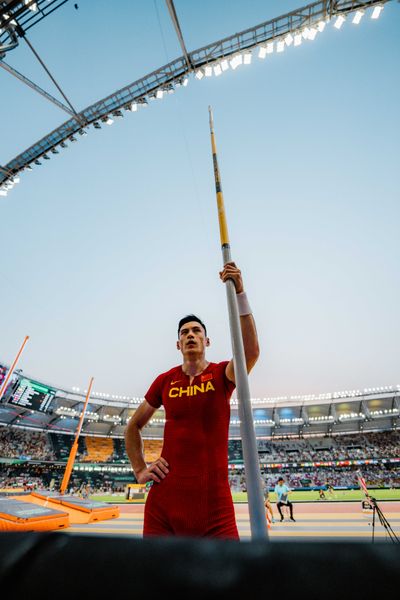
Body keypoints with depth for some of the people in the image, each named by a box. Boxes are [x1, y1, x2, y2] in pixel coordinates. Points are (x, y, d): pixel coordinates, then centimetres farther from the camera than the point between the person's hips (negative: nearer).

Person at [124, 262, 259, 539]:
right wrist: (139, 470, 3)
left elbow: (251, 351, -28)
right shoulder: (165, 380, 1)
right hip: (164, 499, 2)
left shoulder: (222, 374, -5)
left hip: (214, 500, -1)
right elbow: (133, 426, 14)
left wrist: (239, 292, -32)